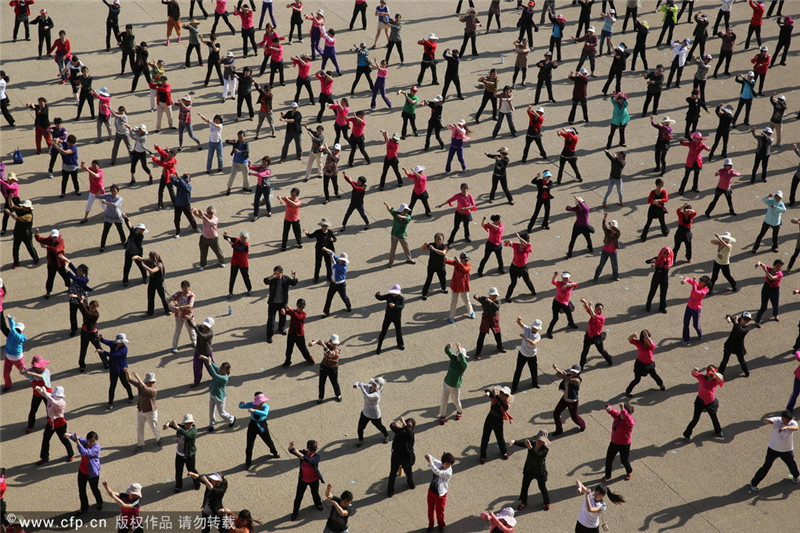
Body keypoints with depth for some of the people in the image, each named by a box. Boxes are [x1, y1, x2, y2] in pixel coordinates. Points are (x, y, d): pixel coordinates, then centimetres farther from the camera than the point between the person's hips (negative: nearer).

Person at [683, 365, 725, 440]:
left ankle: (718, 431, 52)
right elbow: (693, 373, -29)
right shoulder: (702, 378, -17)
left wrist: (713, 372, -52)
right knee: (695, 419, 3)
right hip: (700, 401, -3)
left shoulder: (715, 380, -15)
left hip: (711, 402, 3)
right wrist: (694, 370, -53)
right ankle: (687, 434, 21)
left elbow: (720, 379, -37)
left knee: (714, 417, 25)